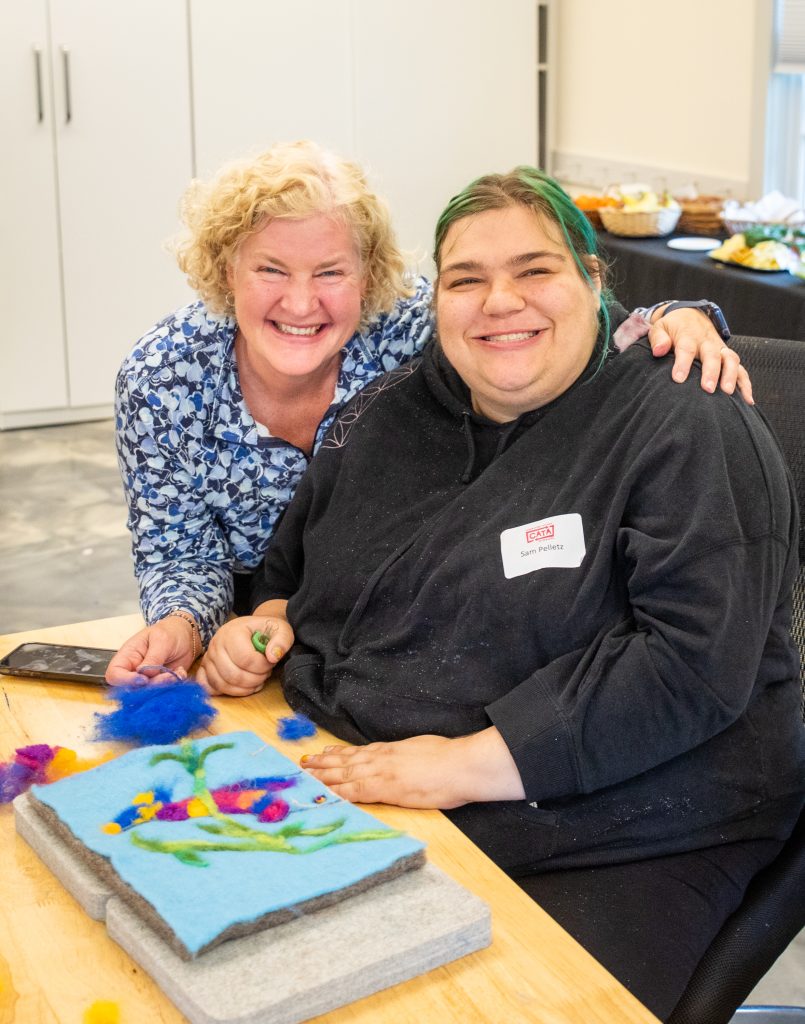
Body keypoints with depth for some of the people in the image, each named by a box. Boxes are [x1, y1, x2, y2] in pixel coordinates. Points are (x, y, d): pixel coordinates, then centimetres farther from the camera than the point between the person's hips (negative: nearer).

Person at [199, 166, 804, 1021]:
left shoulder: (688, 431, -8)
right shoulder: (388, 413, 12)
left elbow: (695, 663, -19)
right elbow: (298, 564, 27)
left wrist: (465, 765, -20)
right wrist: (265, 624, 4)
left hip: (608, 849, -5)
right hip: (355, 783, 5)